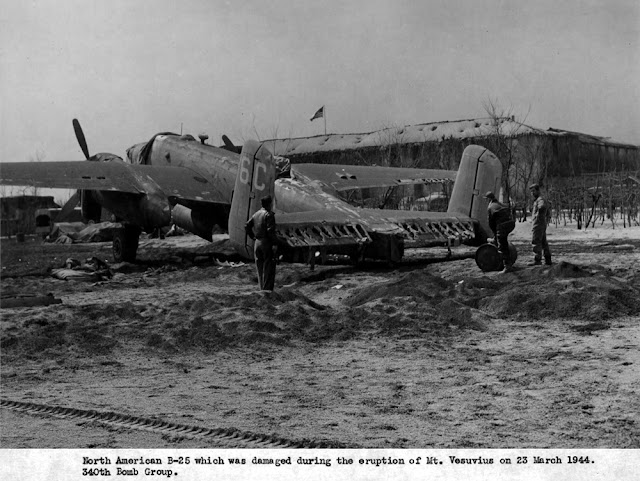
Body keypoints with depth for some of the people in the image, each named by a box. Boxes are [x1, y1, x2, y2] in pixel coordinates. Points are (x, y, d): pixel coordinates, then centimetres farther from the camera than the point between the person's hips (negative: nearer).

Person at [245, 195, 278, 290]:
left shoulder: (256, 214, 10)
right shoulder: (269, 214, -12)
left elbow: (247, 226, 10)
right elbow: (270, 230, -20)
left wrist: (253, 237, 13)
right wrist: (275, 243, -16)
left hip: (257, 243, 7)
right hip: (267, 243, -7)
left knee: (260, 268, 13)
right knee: (268, 268, -1)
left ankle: (262, 289, 18)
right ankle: (267, 289, -3)